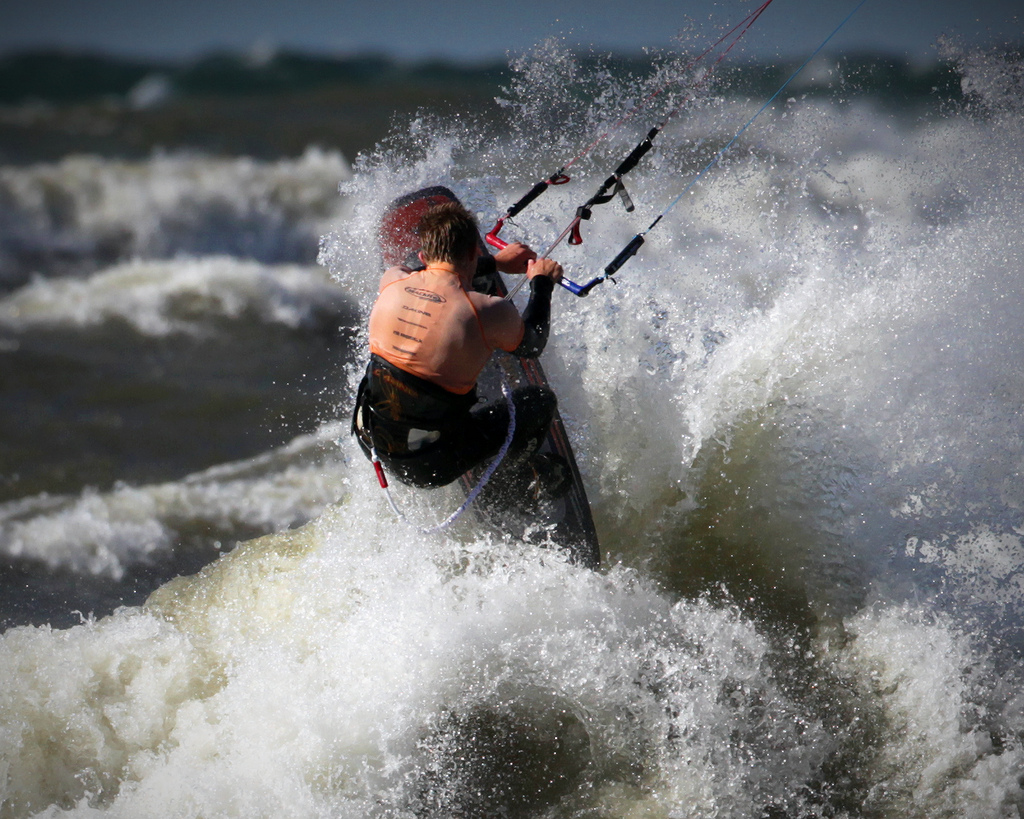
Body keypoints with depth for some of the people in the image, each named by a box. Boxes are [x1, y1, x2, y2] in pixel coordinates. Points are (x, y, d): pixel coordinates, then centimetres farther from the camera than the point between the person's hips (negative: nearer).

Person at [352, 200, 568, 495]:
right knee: (541, 400, 12)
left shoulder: (391, 282, -8)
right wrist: (542, 282, 18)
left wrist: (495, 262, 27)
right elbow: (531, 345, 3)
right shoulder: (487, 311, -21)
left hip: (371, 442, 4)